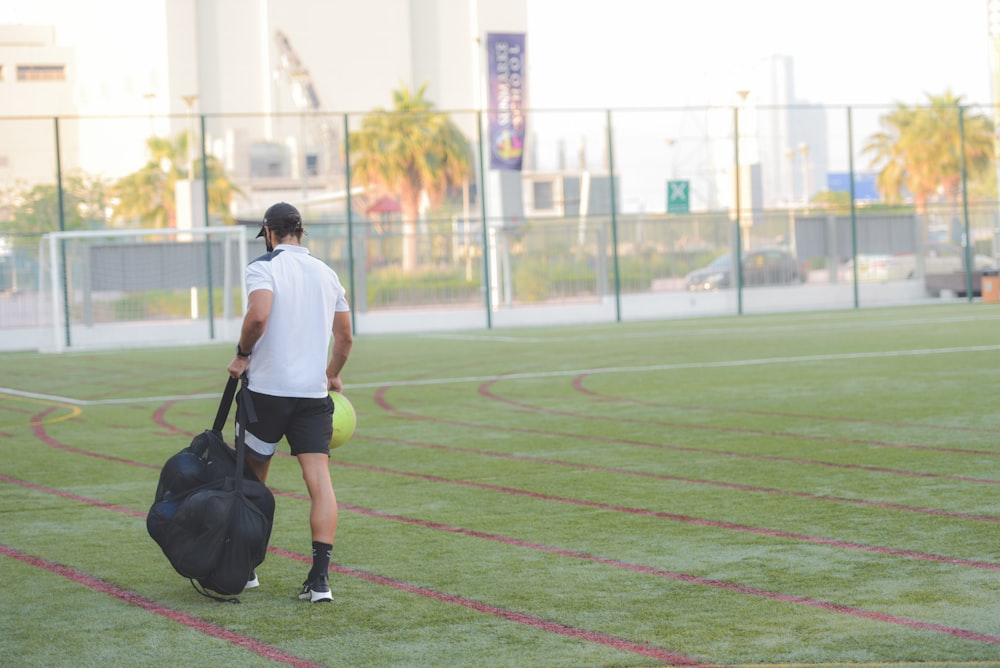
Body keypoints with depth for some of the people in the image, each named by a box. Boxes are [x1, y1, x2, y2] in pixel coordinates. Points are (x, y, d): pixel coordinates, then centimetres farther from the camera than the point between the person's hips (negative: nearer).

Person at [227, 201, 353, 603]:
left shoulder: (263, 268, -5)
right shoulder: (326, 274, 11)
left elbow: (258, 315, -24)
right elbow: (345, 337, 17)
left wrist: (243, 354, -7)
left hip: (267, 389, -3)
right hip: (314, 392, 3)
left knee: (251, 480, 13)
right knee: (319, 479, -5)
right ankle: (319, 577, -13)